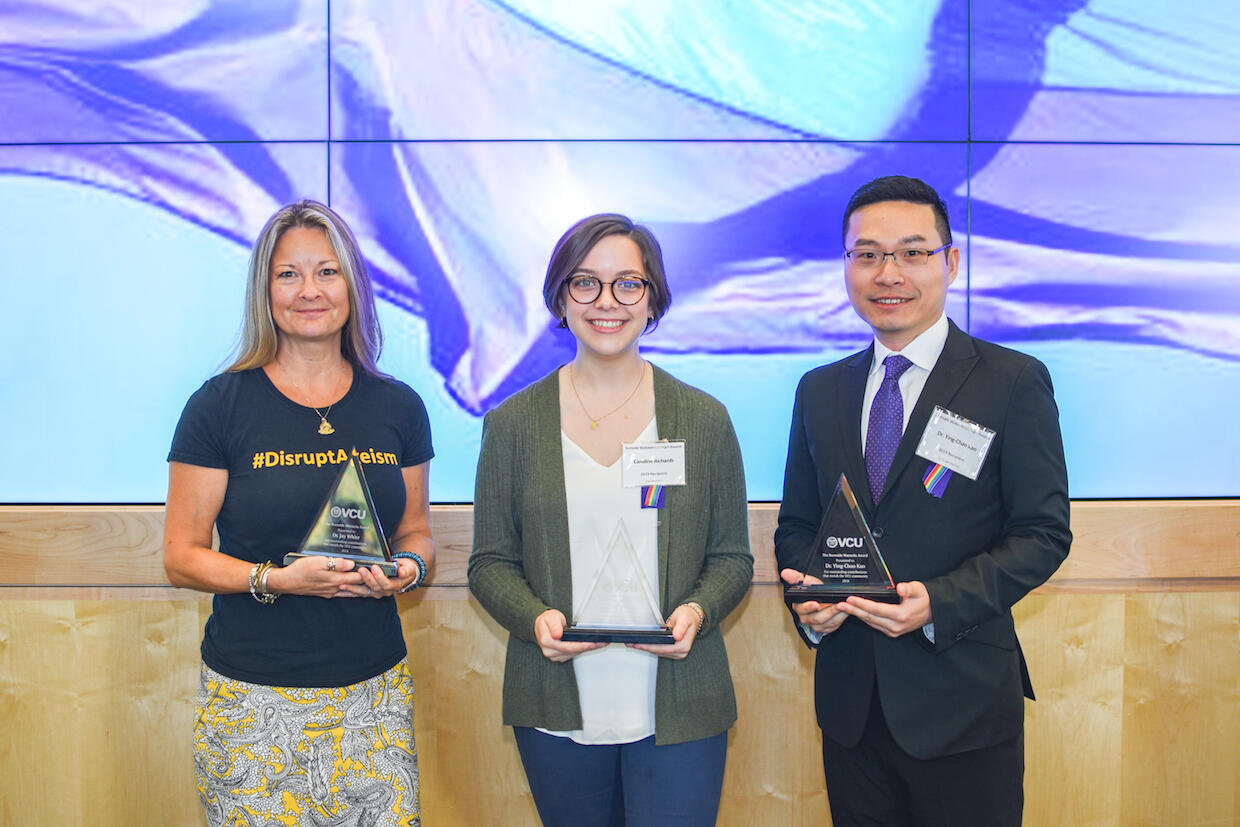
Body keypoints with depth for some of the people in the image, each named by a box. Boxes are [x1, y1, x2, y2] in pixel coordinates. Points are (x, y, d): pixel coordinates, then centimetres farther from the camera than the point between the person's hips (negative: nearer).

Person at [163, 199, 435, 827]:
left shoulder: (398, 407, 6)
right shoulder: (220, 405, -3)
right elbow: (181, 557, -2)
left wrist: (407, 567, -7)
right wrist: (277, 579, -17)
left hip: (375, 692, 3)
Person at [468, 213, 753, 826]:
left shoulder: (704, 420, 3)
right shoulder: (514, 424, 2)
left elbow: (732, 558, 6)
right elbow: (490, 562, 5)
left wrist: (698, 611, -14)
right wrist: (534, 617, -14)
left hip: (678, 710, 0)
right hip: (556, 714, 1)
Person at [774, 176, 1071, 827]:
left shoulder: (1015, 382, -5)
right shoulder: (819, 391, 8)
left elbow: (1043, 533, -8)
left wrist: (939, 602, -21)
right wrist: (804, 599, -8)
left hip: (963, 698, -3)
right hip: (850, 701, 4)